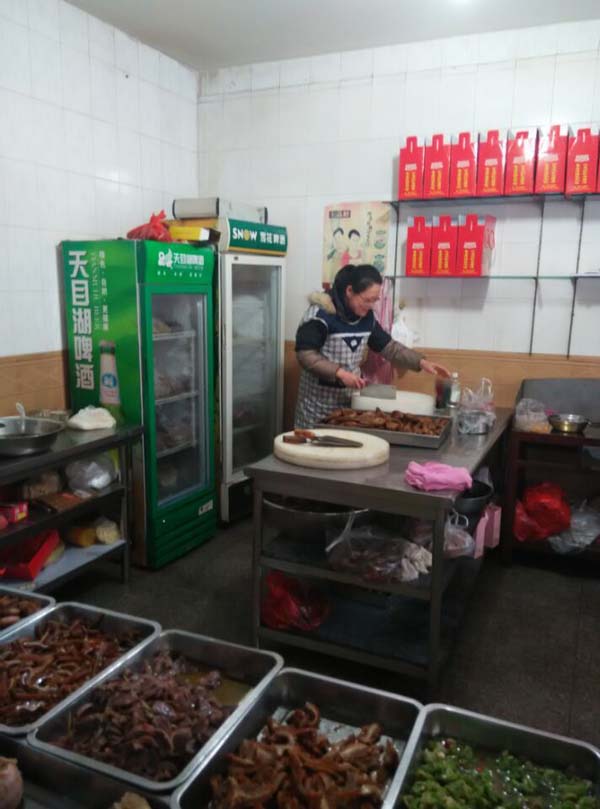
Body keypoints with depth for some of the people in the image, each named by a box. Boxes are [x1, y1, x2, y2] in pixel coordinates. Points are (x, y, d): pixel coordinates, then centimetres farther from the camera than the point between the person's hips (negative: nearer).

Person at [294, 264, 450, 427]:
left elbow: (388, 346, 10)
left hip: (348, 400, 6)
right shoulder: (321, 313, -18)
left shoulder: (367, 317, 4)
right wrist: (339, 372, -29)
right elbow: (305, 354, -21)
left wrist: (420, 362, -2)